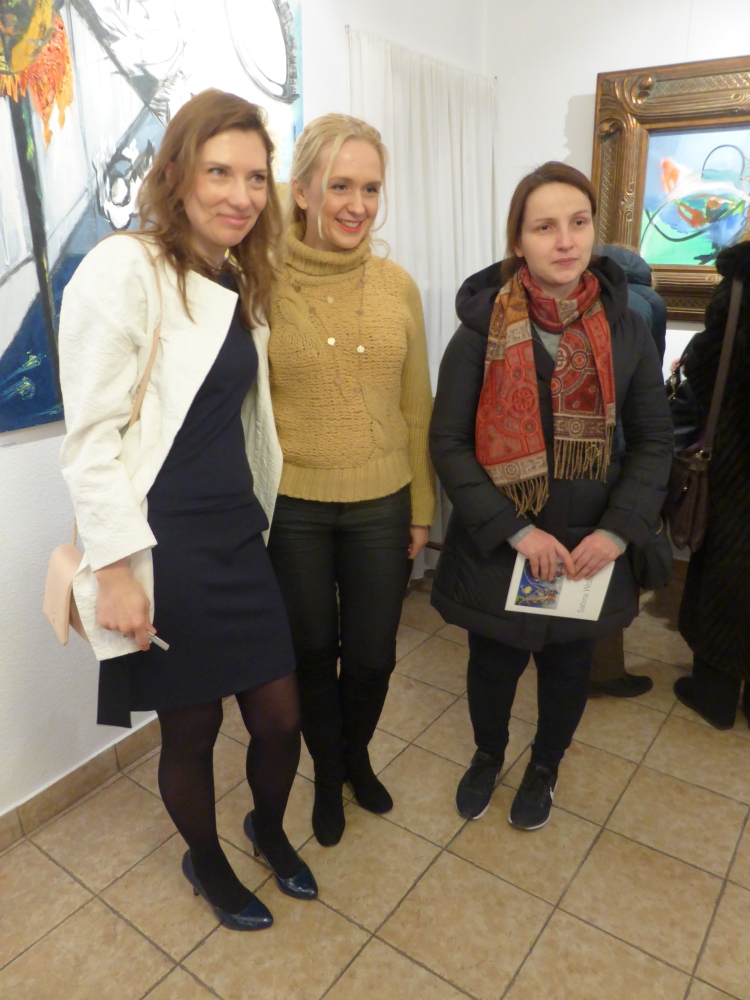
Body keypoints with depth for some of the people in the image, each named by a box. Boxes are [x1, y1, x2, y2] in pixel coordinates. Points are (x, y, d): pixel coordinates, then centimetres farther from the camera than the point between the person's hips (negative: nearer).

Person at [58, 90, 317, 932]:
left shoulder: (239, 282, 12)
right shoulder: (124, 270, -12)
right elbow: (91, 436, -15)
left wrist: (254, 513, 15)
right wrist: (116, 567, -17)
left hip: (237, 537, 7)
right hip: (161, 549, -6)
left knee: (280, 717, 13)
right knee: (191, 731, 12)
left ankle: (269, 829, 46)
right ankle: (205, 862, 43)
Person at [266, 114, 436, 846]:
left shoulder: (397, 286, 0)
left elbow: (415, 406, 4)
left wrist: (422, 506, 6)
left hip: (382, 505, 2)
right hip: (291, 509, -2)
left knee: (373, 655, 14)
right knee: (313, 653, 16)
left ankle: (357, 756, 47)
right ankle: (327, 775, 45)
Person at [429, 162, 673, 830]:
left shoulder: (625, 329, -3)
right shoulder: (481, 331, -9)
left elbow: (654, 440, 2)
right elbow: (449, 443, -10)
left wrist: (617, 530, -11)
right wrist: (516, 531, -17)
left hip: (588, 550, 2)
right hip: (496, 547, -1)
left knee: (567, 664, 18)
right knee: (494, 664, 14)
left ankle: (545, 765, 49)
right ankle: (488, 755, 48)